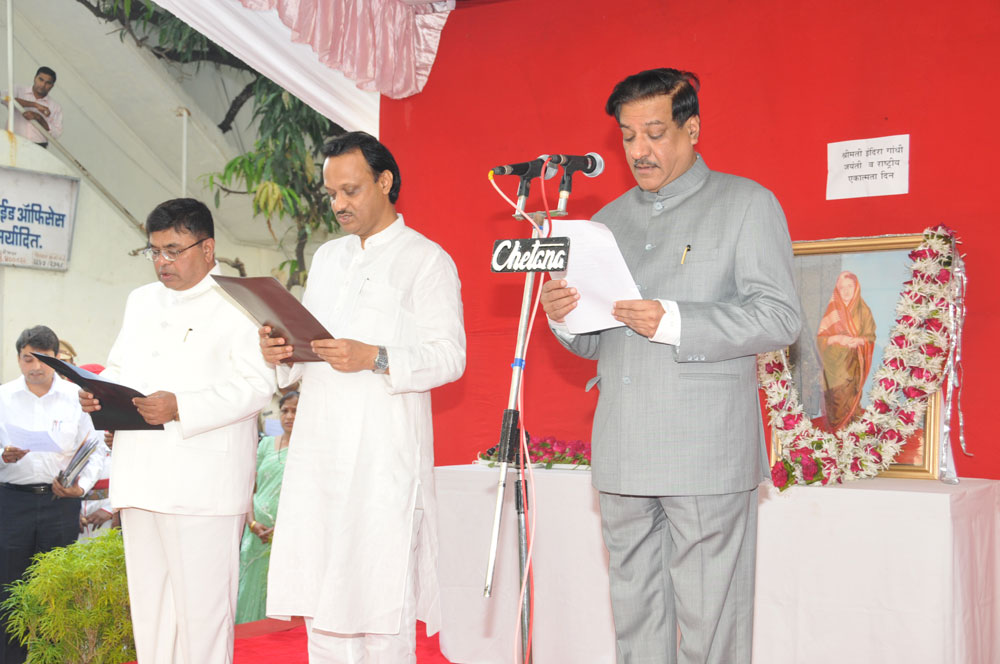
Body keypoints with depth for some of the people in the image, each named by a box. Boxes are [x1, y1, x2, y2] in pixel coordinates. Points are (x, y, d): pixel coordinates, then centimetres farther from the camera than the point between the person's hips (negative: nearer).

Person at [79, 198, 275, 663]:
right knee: (148, 602, 11)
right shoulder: (141, 301, 21)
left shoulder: (238, 303, -3)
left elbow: (256, 385, -13)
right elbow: (118, 368, 26)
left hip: (203, 481, -7)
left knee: (202, 605, -6)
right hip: (140, 478, 7)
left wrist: (180, 408, -22)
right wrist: (97, 394, 3)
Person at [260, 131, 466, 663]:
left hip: (385, 454, -6)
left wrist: (374, 358, -22)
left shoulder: (427, 261, -1)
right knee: (319, 600, 7)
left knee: (382, 599, -5)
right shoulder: (327, 258, 20)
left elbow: (450, 356, -9)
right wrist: (280, 354, 1)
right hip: (320, 451, 6)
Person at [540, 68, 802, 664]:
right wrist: (564, 317, -1)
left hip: (708, 457, -5)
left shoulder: (748, 204, 3)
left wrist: (673, 322, -18)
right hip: (623, 458, 5)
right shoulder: (610, 220, 19)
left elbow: (780, 318, -7)